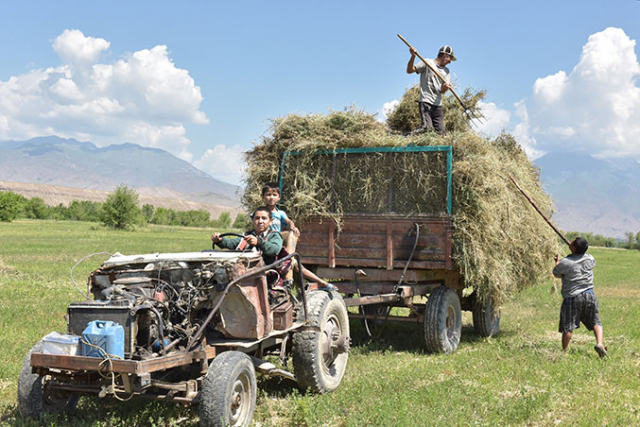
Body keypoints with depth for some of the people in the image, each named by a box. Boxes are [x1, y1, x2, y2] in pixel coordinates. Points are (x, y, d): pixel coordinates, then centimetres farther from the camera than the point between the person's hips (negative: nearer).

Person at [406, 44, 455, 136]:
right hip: (426, 102, -6)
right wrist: (413, 56, -21)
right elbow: (409, 70, -5)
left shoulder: (446, 71, 20)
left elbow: (442, 91, 10)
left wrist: (445, 88, -15)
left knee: (441, 132, -5)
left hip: (438, 105, 6)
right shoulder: (427, 63, 4)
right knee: (426, 127, -23)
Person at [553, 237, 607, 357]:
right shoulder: (590, 259, 1)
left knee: (568, 327, 3)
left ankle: (564, 351, 9)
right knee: (596, 322, 10)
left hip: (572, 298, -4)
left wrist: (557, 262, 25)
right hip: (589, 295, 4)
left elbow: (556, 274, 5)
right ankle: (599, 343, -10)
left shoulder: (565, 262, -13)